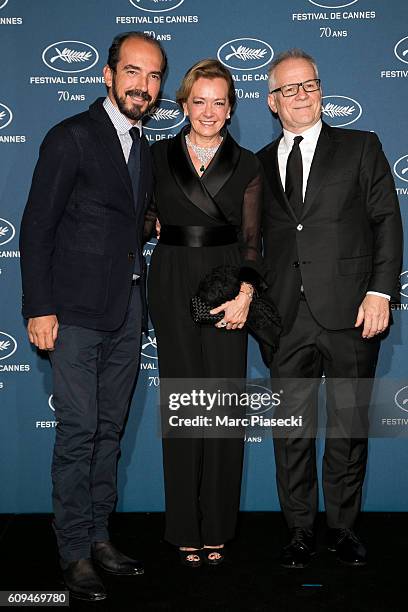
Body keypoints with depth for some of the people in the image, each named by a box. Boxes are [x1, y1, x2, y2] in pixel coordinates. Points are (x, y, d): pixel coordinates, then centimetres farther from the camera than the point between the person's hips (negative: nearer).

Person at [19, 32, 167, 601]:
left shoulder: (146, 148, 15)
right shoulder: (72, 137, -6)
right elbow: (37, 228, -9)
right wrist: (39, 309, -13)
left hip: (128, 310, 7)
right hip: (78, 312, -6)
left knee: (110, 430, 12)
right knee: (79, 432, -3)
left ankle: (99, 536, 24)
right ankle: (75, 553, 10)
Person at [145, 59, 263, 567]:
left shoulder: (246, 165, 7)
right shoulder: (158, 156, 8)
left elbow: (252, 240, 3)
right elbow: (145, 218, 18)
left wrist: (245, 295, -8)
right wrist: (152, 223, -3)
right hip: (172, 289, 0)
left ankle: (217, 526, 13)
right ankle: (185, 529, 14)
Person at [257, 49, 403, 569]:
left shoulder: (361, 147, 7)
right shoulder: (259, 165, 14)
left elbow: (387, 220, 1)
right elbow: (252, 239, 12)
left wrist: (380, 292, -9)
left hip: (350, 313, -2)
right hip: (287, 317, 2)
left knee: (349, 428, 8)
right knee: (291, 429, 7)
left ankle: (343, 526, 24)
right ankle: (300, 531, 22)